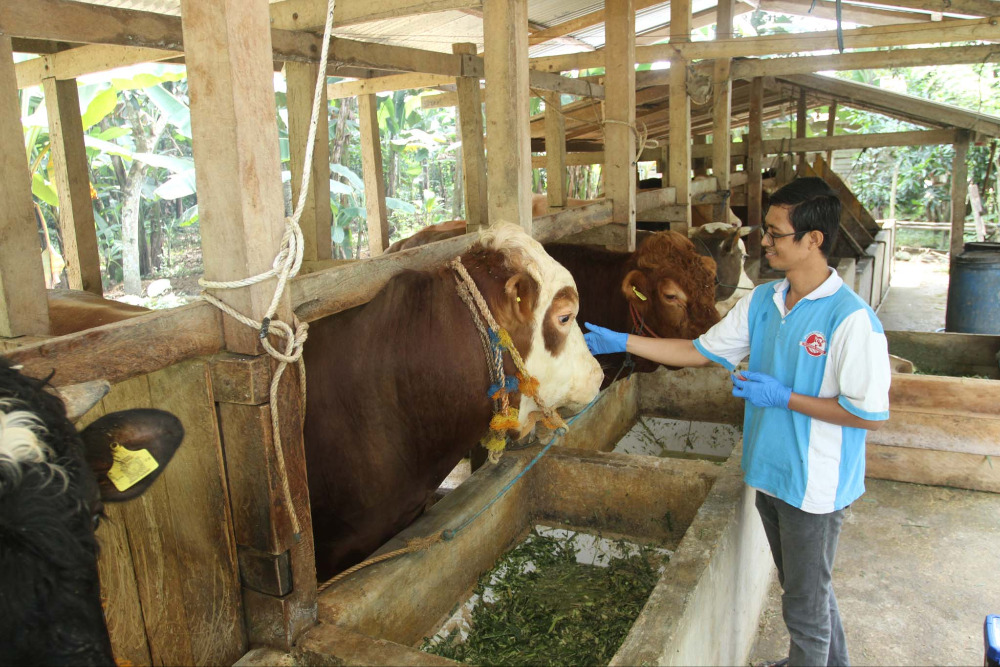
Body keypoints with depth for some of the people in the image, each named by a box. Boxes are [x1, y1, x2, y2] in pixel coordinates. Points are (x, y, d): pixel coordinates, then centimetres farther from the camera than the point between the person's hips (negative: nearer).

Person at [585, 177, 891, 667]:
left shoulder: (851, 319, -22)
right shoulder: (762, 301, 0)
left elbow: (870, 414, -20)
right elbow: (703, 351, 5)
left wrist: (783, 397, -21)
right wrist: (620, 342, 1)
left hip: (815, 486, -7)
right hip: (770, 471, 8)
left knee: (804, 604, 11)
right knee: (803, 585, 27)